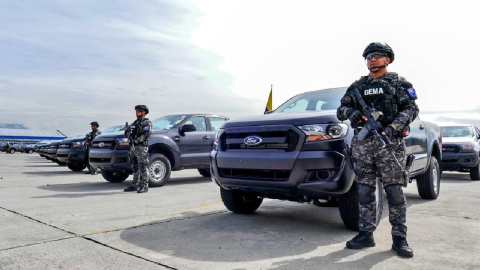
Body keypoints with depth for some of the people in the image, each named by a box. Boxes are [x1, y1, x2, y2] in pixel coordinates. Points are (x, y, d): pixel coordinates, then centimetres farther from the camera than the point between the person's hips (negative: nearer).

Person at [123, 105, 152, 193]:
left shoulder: (147, 122, -3)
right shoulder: (135, 122, 22)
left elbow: (146, 134, -16)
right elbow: (127, 131, 20)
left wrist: (136, 140, -20)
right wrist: (128, 133, -3)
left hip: (141, 147, -8)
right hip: (133, 147, 8)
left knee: (143, 167, -8)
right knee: (135, 167, 11)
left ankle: (144, 186, -6)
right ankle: (135, 185, 19)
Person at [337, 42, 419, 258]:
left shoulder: (398, 83, 9)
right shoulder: (357, 86, 17)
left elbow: (411, 109, -1)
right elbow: (340, 110, 16)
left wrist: (393, 127, -17)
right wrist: (350, 112, -8)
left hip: (390, 142, -3)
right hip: (362, 143, 3)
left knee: (395, 191, -3)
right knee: (364, 191, 5)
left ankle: (399, 238, 6)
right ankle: (366, 234, 13)